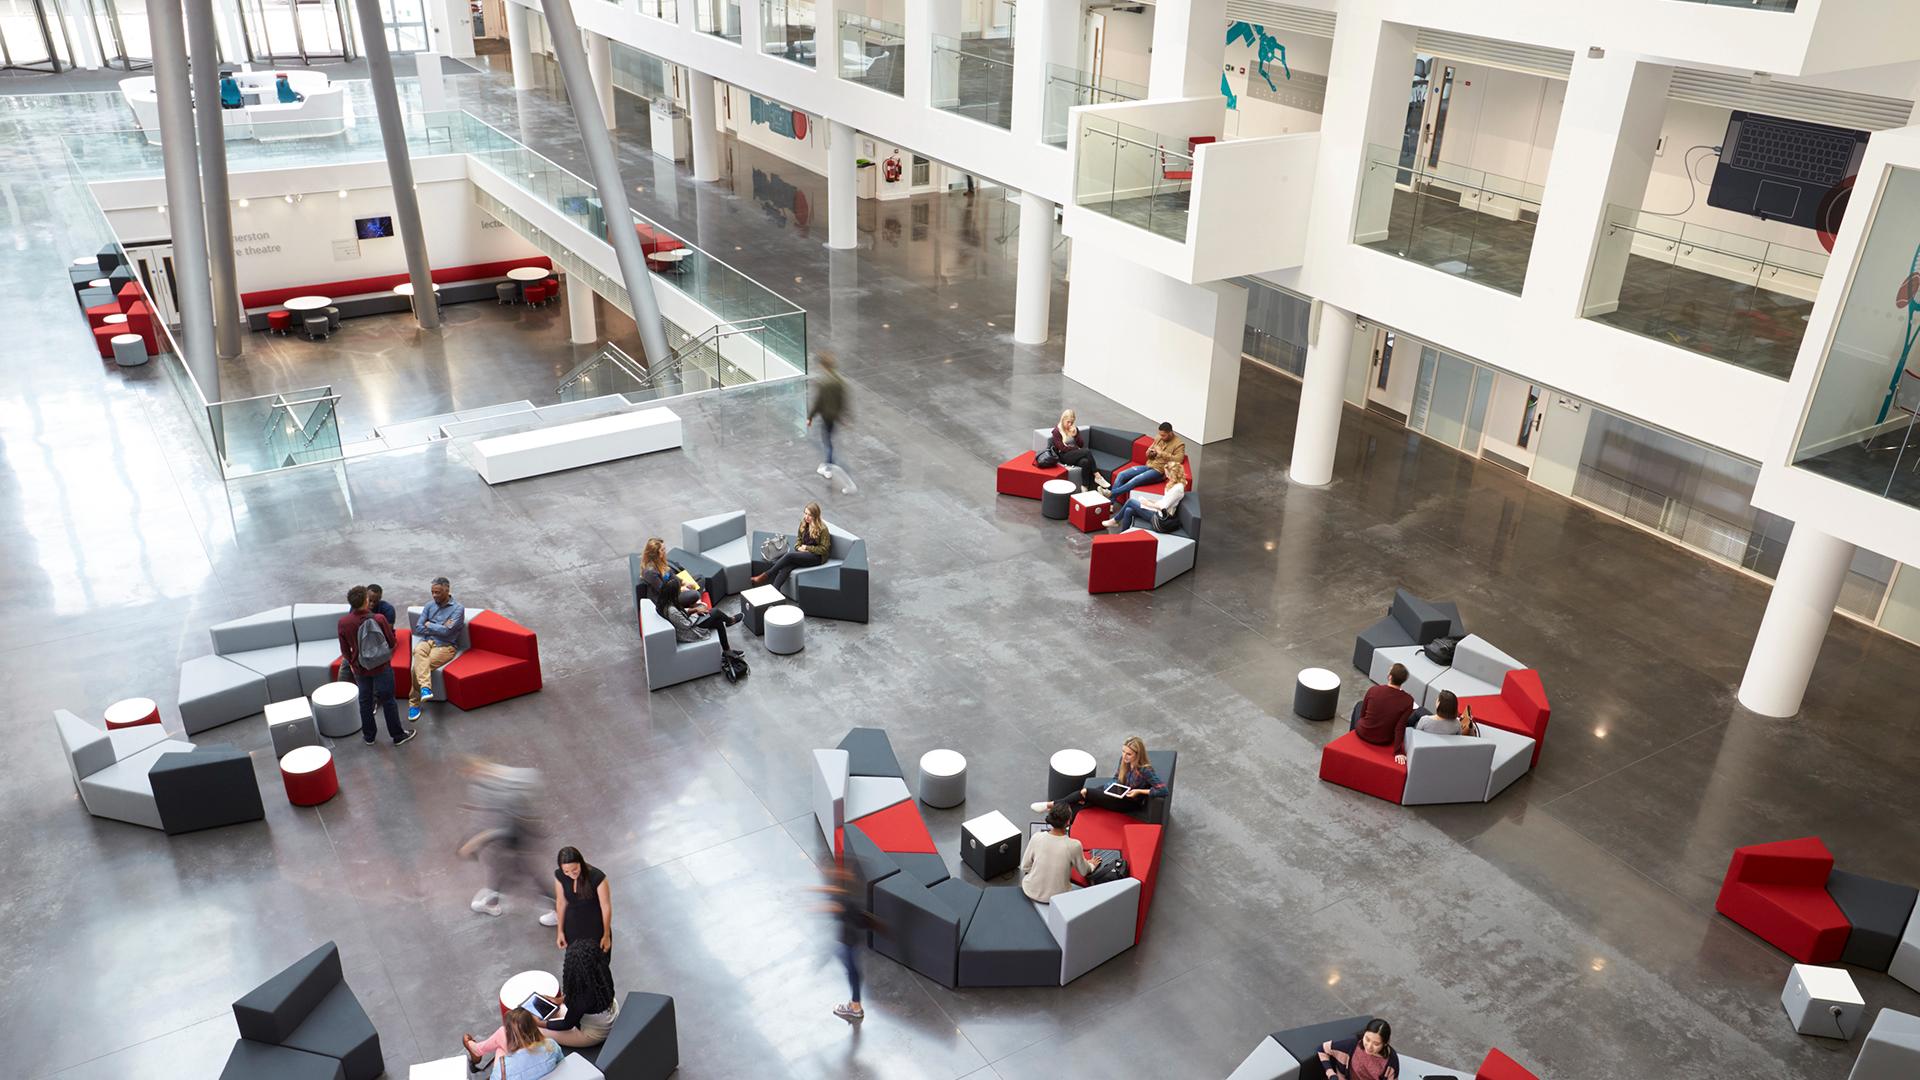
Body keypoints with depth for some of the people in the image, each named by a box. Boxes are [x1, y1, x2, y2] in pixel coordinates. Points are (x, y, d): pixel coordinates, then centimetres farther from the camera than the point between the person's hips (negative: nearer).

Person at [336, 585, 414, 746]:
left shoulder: (343, 623, -14)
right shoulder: (379, 620, -21)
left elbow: (345, 650, -1)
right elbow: (392, 642, -9)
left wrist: (351, 663, 17)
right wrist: (389, 628, 11)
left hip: (360, 668, 2)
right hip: (382, 667, -2)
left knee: (365, 701, 18)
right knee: (387, 700, 9)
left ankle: (369, 735, 31)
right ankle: (398, 735, 20)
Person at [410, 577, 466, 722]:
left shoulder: (458, 609, -2)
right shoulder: (429, 606, 15)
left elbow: (446, 631, -13)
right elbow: (418, 628, 7)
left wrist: (429, 625, 1)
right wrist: (439, 629, -5)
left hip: (445, 646, -4)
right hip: (427, 641, 4)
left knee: (417, 666, -27)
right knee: (419, 652, -35)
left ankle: (414, 702, -16)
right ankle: (425, 687, -48)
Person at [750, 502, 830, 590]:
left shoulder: (822, 529, -13)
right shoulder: (803, 524, 6)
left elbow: (824, 549, -11)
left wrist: (807, 548, -13)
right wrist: (799, 548, -3)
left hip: (817, 557, -6)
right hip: (803, 553, 6)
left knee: (789, 556, -29)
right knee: (786, 567, -26)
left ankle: (766, 576, -20)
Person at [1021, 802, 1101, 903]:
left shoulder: (1037, 838, -18)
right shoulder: (1074, 845, -23)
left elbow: (1024, 867, -5)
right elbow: (1084, 872, -3)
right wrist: (1091, 865, 19)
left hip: (1031, 892, 1)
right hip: (1057, 897, -1)